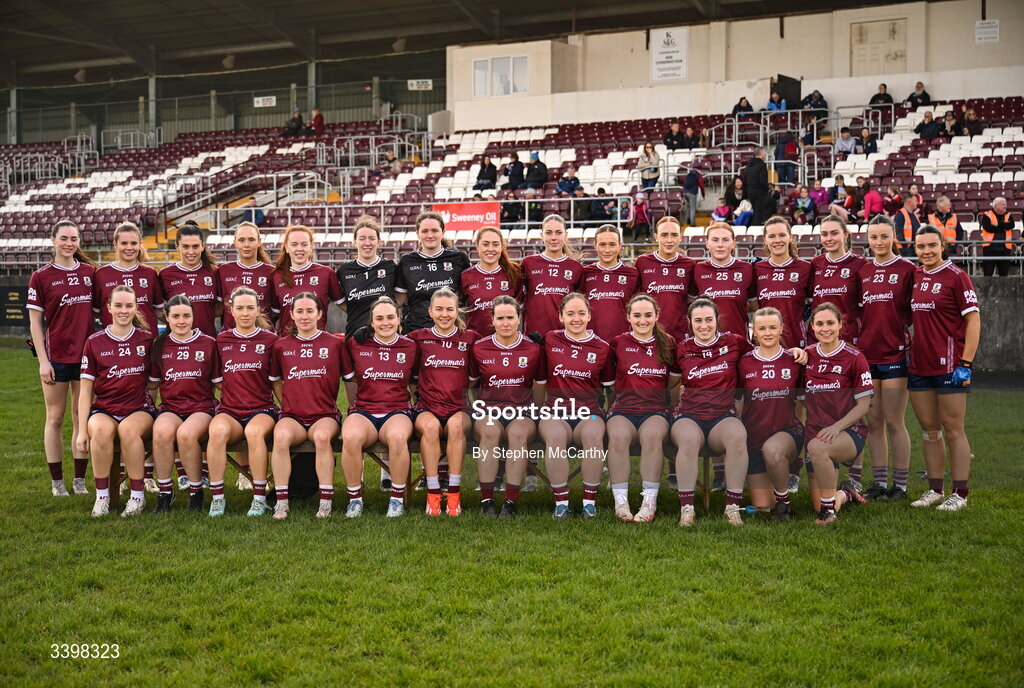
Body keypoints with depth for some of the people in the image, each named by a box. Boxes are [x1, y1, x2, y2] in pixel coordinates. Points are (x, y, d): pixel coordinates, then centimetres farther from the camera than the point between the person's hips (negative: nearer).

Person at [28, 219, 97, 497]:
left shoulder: (90, 272, 6)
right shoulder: (41, 276, -1)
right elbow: (35, 321, -2)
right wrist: (43, 361, -8)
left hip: (86, 354, 2)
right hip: (56, 356, -2)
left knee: (82, 418, 7)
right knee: (55, 418, 6)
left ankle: (80, 480, 15)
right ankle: (56, 482, 14)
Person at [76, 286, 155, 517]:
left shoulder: (146, 339, 6)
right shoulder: (95, 342, 5)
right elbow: (86, 390, 4)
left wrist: (156, 412, 1)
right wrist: (82, 430, -2)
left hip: (139, 409, 0)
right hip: (104, 409, 0)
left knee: (128, 429, -36)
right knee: (102, 429, -35)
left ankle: (138, 496, -21)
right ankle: (102, 496, -20)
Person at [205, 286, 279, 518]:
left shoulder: (269, 339, 6)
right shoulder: (222, 340, 11)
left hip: (262, 410, -1)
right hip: (229, 410, 1)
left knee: (254, 431, -37)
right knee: (218, 430, -34)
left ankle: (260, 499, -27)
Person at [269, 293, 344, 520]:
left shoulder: (334, 343, 6)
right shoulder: (281, 345, 11)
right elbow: (275, 380, 23)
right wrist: (287, 403, 11)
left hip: (325, 415, -1)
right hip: (292, 415, 1)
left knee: (322, 436, -37)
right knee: (281, 436, -34)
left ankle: (326, 501, -28)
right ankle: (281, 501, -27)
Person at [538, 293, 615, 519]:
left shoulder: (602, 347, 9)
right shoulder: (550, 340, 9)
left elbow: (609, 386, 16)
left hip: (590, 413, 0)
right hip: (556, 411, 0)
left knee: (593, 433, -36)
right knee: (556, 435, -37)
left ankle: (590, 501, -22)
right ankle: (561, 503, -25)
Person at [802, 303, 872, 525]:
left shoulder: (854, 358, -5)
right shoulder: (807, 356, 5)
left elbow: (863, 404, -6)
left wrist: (836, 427, -18)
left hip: (850, 432, -4)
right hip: (815, 433, 4)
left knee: (817, 447, -40)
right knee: (818, 506, -1)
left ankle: (829, 509, -22)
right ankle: (845, 493, 36)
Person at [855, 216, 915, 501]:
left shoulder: (907, 269, -3)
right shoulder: (862, 271, 10)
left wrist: (911, 346, -8)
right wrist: (859, 342, 9)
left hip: (895, 354, -4)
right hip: (867, 355, 5)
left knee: (894, 422, -1)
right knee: (873, 422, 8)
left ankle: (900, 484, 10)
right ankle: (878, 482, 17)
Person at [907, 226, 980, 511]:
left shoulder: (956, 276, -7)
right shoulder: (913, 276, 10)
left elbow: (973, 319, -9)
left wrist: (966, 364, -15)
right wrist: (906, 353, 10)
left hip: (949, 367, -6)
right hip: (918, 366, 6)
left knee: (953, 431, 1)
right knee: (929, 431, 12)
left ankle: (959, 494, 8)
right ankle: (935, 490, 21)